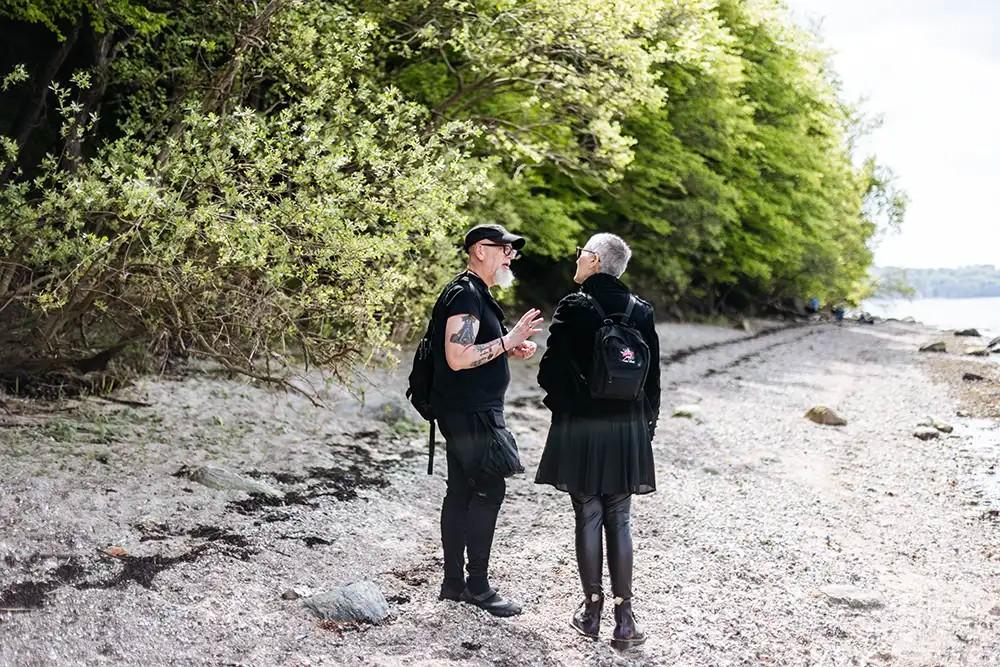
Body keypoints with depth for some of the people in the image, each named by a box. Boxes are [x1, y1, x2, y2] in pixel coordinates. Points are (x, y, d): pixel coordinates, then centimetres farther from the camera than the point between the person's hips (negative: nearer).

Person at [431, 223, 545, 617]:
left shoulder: (475, 293, 18)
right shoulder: (466, 294, -16)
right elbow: (458, 358, -24)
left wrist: (511, 348, 10)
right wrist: (508, 341, -21)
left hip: (466, 411, 11)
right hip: (472, 412, -11)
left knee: (460, 493, 12)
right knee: (488, 491, -8)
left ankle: (453, 582, 17)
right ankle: (477, 585, -2)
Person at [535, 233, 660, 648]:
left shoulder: (573, 308, -10)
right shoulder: (640, 311, 2)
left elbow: (551, 372, -11)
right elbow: (652, 376, 6)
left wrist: (562, 404, 8)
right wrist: (646, 423, 15)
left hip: (580, 428, -3)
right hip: (627, 431, 3)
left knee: (588, 518, 6)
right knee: (618, 520, 8)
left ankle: (592, 610, 13)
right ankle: (623, 617, 7)